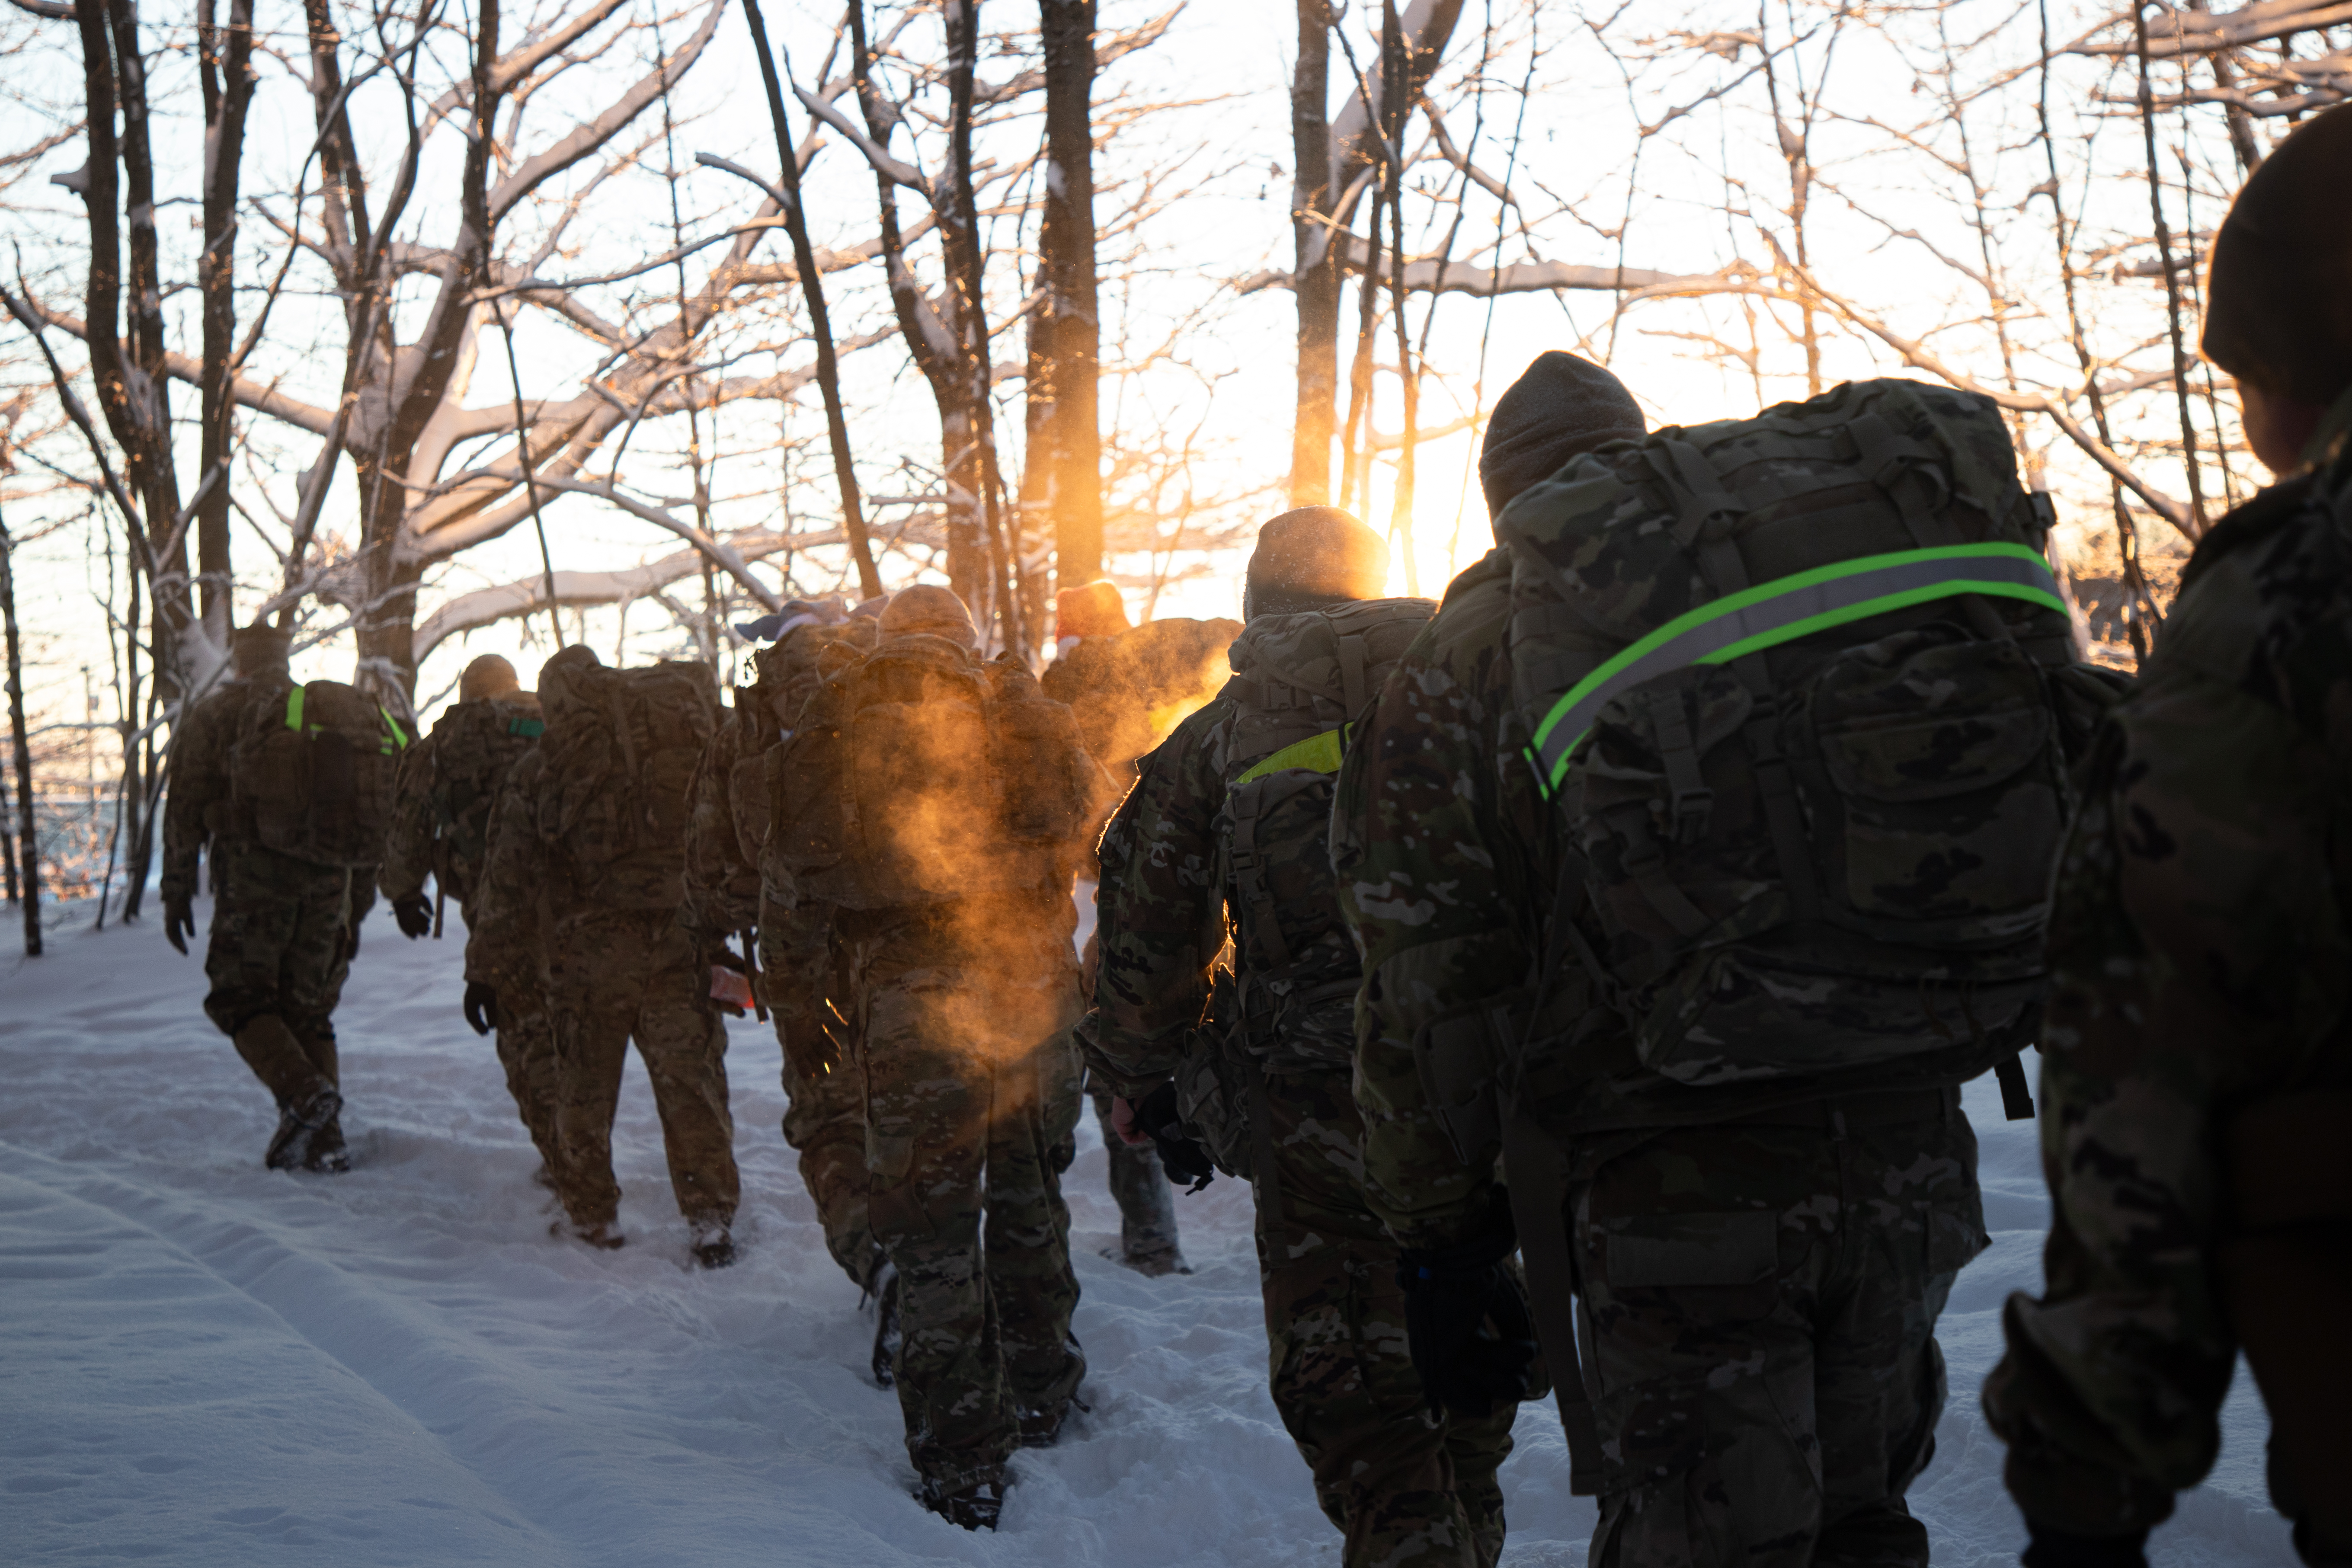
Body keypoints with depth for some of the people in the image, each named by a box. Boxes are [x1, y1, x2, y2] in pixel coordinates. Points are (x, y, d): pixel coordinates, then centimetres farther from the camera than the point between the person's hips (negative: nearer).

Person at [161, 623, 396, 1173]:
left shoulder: (215, 715, 8)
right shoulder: (338, 716, 21)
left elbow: (185, 807, 0)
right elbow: (370, 822, 20)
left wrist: (177, 889, 4)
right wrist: (357, 910, 24)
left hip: (257, 868, -4)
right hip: (330, 876, 4)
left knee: (241, 997, 3)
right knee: (308, 1008, 11)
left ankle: (303, 1093, -21)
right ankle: (325, 1139, 2)